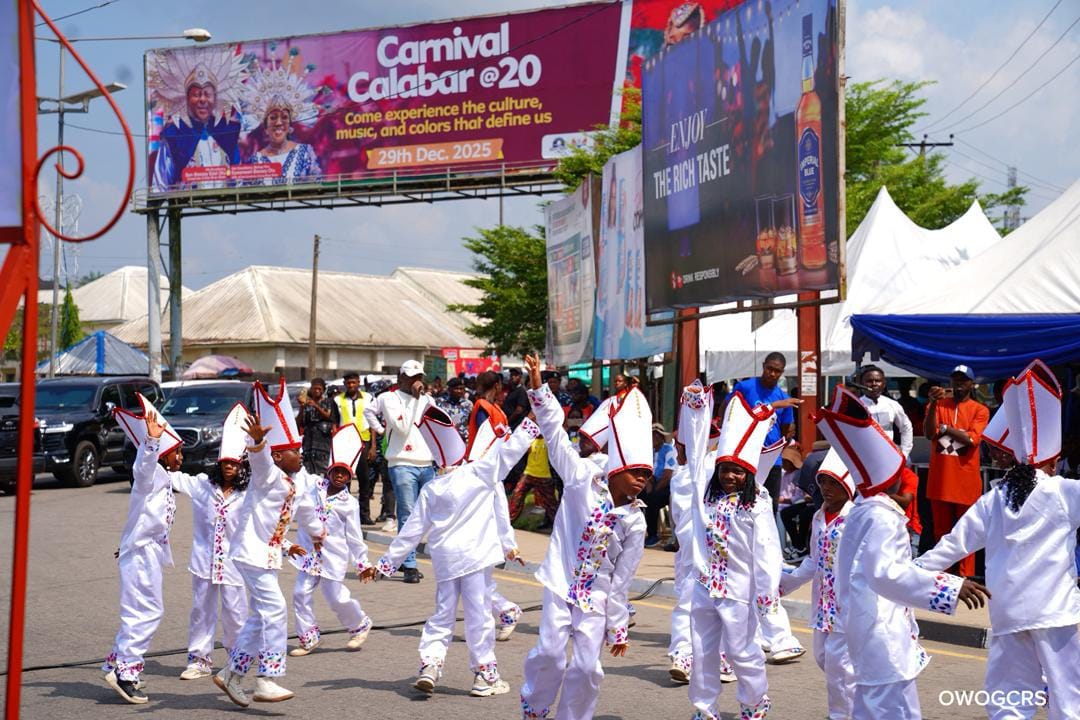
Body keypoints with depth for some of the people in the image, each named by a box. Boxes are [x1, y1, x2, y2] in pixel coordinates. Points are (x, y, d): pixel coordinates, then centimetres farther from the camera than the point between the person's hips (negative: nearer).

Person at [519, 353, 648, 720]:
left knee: (588, 666, -2)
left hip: (596, 594, 2)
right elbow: (556, 435, -12)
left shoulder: (635, 522, -1)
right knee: (550, 652, -9)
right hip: (561, 582, -2)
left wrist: (618, 627, 4)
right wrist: (538, 389, -21)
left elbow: (621, 578, 3)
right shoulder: (583, 480, -6)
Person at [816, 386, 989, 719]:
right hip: (882, 631, -11)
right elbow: (888, 571, -29)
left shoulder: (860, 511, 12)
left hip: (864, 627, 11)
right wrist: (950, 587, -32)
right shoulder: (883, 516, -17)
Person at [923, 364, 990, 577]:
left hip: (966, 479, -2)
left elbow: (972, 439, -13)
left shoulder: (980, 410, 1)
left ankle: (966, 577, 8)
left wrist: (945, 428, -8)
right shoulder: (938, 404, 7)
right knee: (941, 530, 10)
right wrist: (933, 403, -19)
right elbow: (929, 434, -9)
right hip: (940, 478, 2)